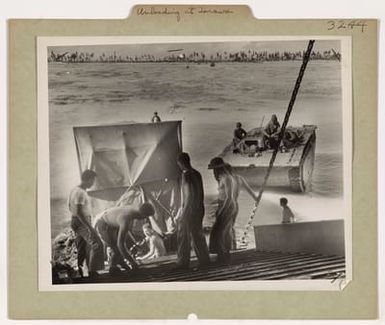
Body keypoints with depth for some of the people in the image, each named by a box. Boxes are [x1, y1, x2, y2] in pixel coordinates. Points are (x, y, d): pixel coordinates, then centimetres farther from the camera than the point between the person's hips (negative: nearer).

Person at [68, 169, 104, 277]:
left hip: (76, 222, 10)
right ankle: (92, 271, -15)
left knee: (82, 249, 15)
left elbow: (70, 207, 22)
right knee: (97, 244, -14)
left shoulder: (75, 190, 12)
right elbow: (79, 212, -24)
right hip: (82, 223, -10)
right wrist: (90, 227, -26)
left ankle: (78, 272, 19)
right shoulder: (80, 193, -19)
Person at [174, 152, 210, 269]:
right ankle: (204, 259, 17)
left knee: (183, 237, 0)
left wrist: (183, 211, -15)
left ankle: (183, 262, 3)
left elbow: (189, 194, -19)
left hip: (189, 209, -8)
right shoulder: (197, 174, 10)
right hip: (199, 208, 8)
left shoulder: (186, 174, -14)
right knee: (198, 234, 15)